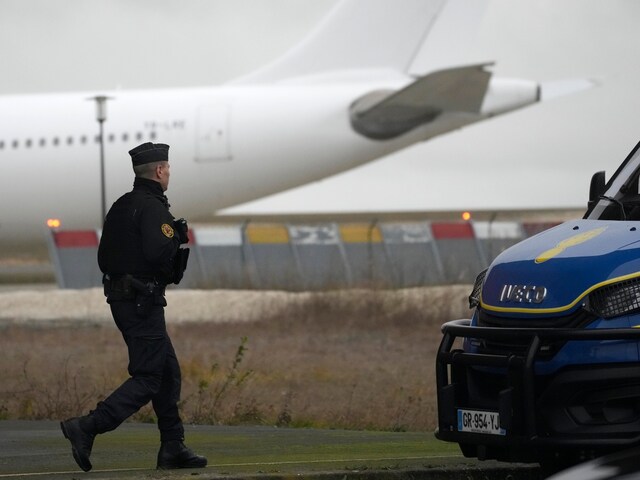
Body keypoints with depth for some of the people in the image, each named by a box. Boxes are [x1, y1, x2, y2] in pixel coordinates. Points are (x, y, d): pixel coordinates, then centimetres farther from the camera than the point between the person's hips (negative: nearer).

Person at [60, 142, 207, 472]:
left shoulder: (120, 207, 14)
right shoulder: (153, 208, -15)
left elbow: (104, 258, 16)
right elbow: (158, 252, -29)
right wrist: (177, 240, -9)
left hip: (120, 300, 10)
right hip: (144, 303, -10)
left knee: (169, 372, 14)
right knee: (147, 379, -8)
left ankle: (172, 448, 14)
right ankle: (86, 428, -17)